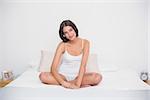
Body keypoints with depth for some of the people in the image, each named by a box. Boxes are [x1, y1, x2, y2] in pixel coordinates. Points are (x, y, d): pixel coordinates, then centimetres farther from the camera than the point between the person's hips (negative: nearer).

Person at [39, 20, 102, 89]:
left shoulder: (85, 43, -11)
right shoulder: (62, 45, -12)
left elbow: (83, 65, -18)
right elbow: (53, 68, -17)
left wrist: (77, 84, -28)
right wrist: (64, 83, -30)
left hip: (78, 75, 0)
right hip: (63, 75, 1)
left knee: (98, 77, -27)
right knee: (43, 76, -27)